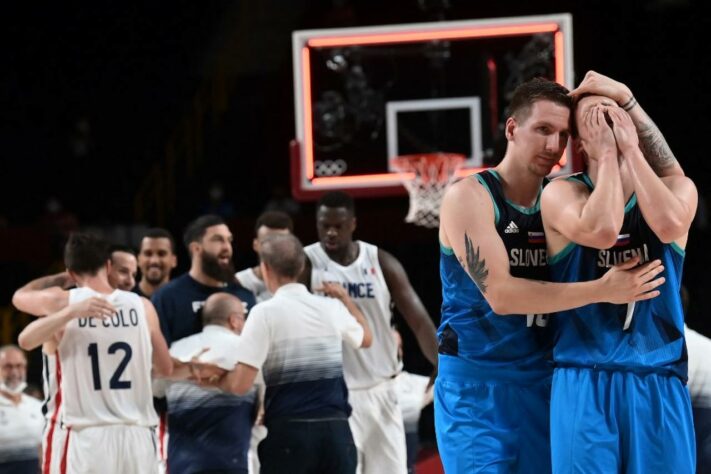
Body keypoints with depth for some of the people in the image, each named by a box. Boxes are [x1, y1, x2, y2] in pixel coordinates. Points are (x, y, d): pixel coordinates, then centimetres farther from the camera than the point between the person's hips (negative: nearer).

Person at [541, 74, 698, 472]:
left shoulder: (676, 187, 7)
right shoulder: (562, 193, 0)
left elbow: (669, 225, -17)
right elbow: (602, 231, -21)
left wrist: (630, 148, -10)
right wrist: (607, 155, -10)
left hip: (659, 379, 2)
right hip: (585, 379, -2)